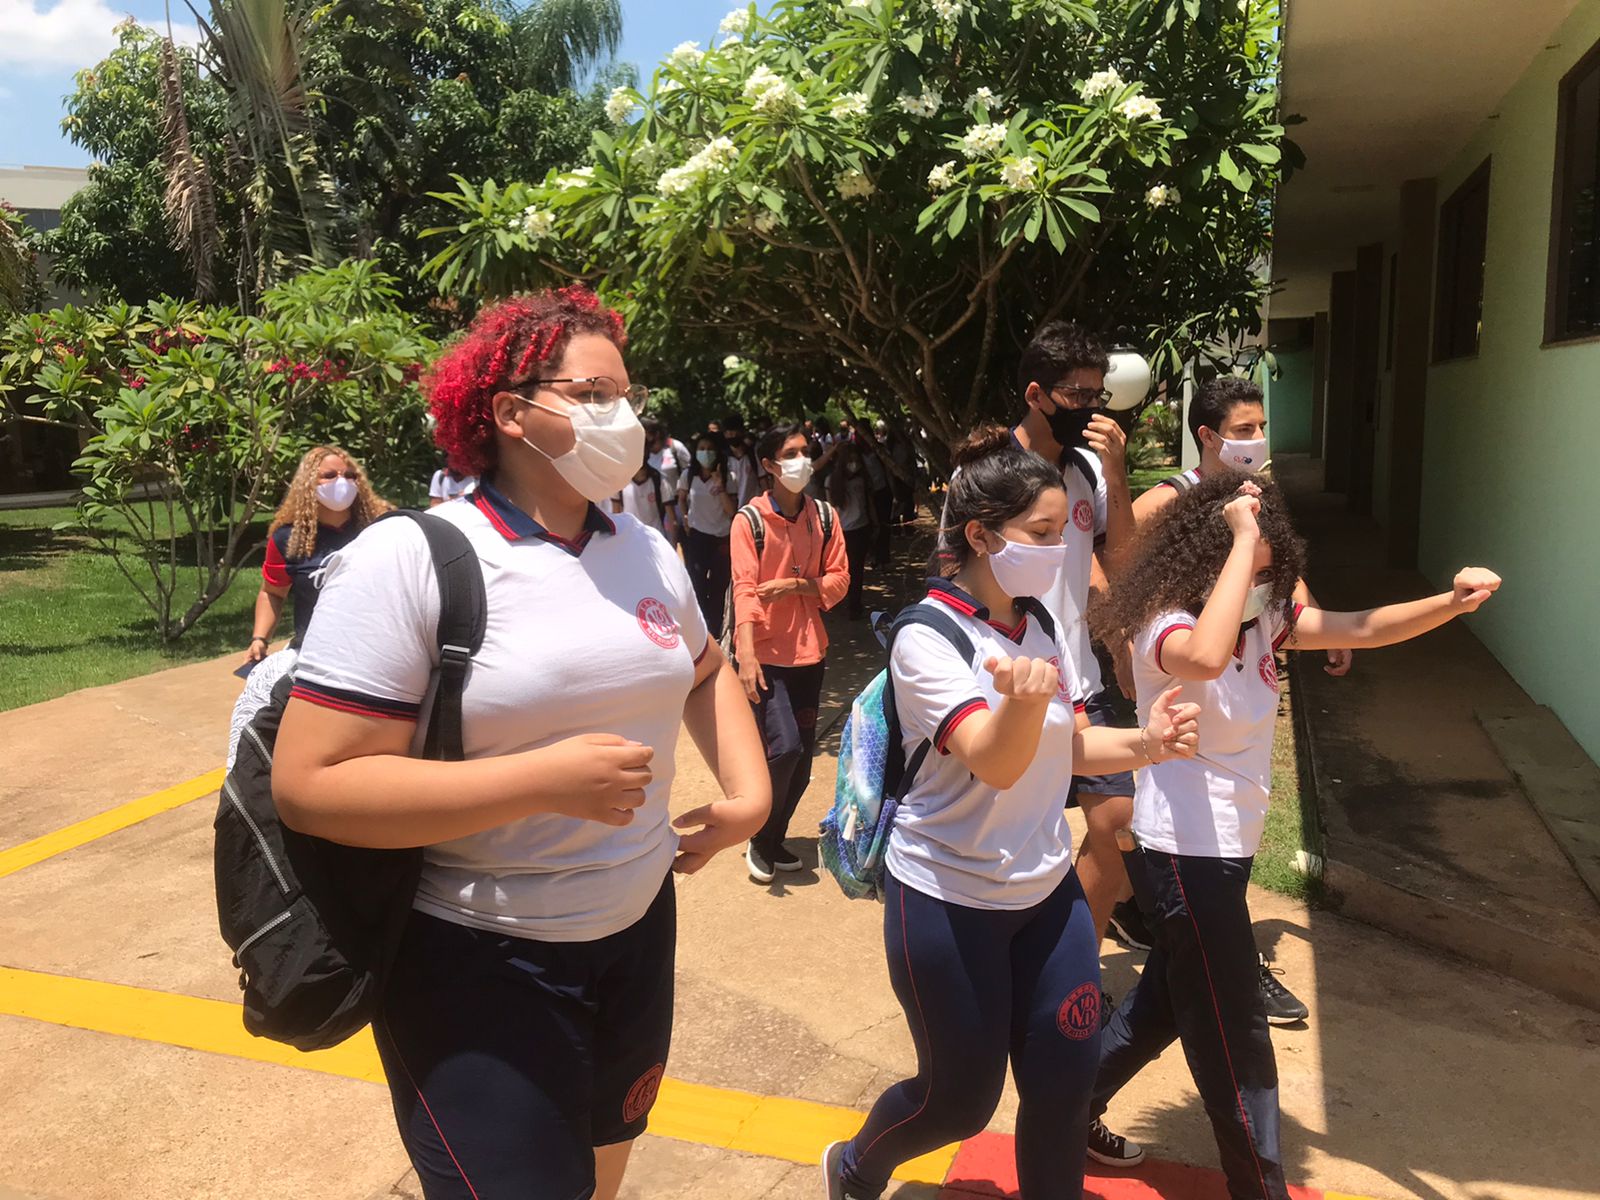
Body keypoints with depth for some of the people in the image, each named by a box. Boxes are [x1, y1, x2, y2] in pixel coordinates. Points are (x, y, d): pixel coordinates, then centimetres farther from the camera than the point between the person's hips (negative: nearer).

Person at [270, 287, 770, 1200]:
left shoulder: (647, 550, 1)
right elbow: (310, 786, -23)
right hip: (477, 960, -6)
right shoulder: (408, 559, -19)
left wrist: (748, 791, 2)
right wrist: (545, 779, -28)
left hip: (640, 927, 7)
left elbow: (706, 672, 19)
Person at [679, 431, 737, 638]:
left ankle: (715, 630, 22)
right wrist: (685, 518, 4)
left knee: (718, 586, 8)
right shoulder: (688, 475, -2)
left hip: (721, 538, 0)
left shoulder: (726, 477, -4)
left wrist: (720, 487, -20)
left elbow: (732, 511, -11)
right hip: (696, 536, 0)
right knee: (698, 584, 5)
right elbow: (681, 499, 17)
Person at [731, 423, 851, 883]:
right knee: (784, 748, -15)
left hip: (809, 651, 5)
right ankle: (760, 839, 10)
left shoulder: (823, 517, 5)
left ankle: (773, 840, 30)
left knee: (803, 755, 10)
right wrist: (746, 655, -27)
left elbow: (839, 580, 3)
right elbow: (745, 590, -16)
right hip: (767, 653, -5)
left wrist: (796, 585, -15)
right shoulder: (750, 521, -9)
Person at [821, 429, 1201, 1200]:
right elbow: (995, 763, -32)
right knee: (961, 1098, 10)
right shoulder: (927, 640, -21)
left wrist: (1144, 745, -7)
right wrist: (1023, 697, -54)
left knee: (1065, 1083, 12)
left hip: (1048, 892, 6)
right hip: (950, 902, -6)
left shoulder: (1038, 624, 1)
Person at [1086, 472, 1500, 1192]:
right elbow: (1206, 658, -48)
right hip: (1183, 856, -9)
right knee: (1235, 1041, 6)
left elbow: (1362, 630, 1)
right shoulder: (1167, 627, -24)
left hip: (1221, 849, 9)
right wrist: (1244, 538, -40)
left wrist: (1452, 602, -15)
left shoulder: (1261, 616, 2)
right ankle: (1261, 1184, 25)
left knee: (1166, 1001, 25)